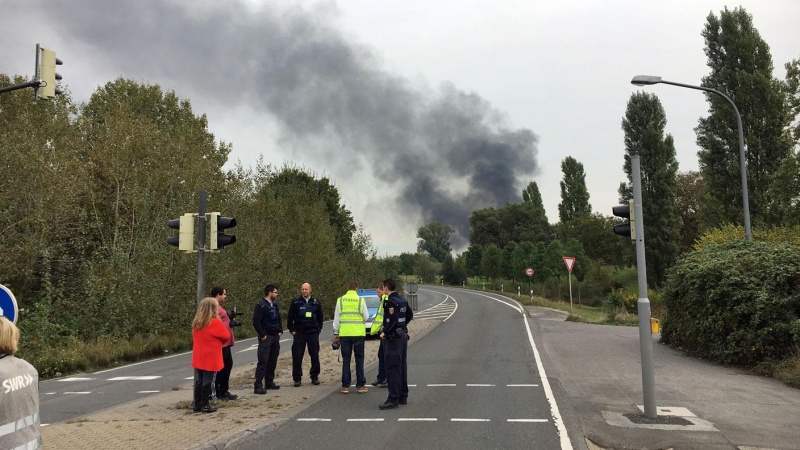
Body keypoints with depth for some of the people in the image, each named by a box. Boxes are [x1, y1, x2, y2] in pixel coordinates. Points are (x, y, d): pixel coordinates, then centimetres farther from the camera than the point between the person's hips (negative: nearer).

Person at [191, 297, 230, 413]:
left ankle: (197, 404, 16)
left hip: (198, 357, 7)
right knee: (207, 381, -1)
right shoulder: (215, 322, -15)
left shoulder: (196, 323, 5)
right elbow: (226, 336, -6)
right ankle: (204, 405, 3)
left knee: (199, 380, 11)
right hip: (210, 358, -6)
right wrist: (219, 342, 14)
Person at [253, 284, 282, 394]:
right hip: (266, 337, -8)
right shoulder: (261, 305, -13)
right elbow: (256, 322, -18)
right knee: (263, 362, -9)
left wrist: (280, 331, 12)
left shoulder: (275, 305, 13)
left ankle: (269, 382, 21)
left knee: (273, 361, 12)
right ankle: (258, 385, -8)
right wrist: (262, 335, -17)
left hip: (275, 336, 8)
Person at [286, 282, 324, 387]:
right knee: (297, 356, -2)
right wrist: (292, 330, 0)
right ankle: (297, 378, 7)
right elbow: (290, 317, 5)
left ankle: (314, 377, 15)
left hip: (313, 333, 1)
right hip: (299, 333, -1)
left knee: (315, 356, 4)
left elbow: (320, 317, 14)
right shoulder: (296, 302, 1)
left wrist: (318, 329, 8)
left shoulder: (316, 303, 6)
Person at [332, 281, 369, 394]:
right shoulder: (361, 300, -3)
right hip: (358, 333, -1)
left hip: (344, 333, 2)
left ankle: (345, 386, 8)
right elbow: (366, 317, -2)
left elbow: (336, 318, 5)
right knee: (359, 360, 7)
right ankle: (361, 385, 8)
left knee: (346, 360, 7)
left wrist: (335, 333, 11)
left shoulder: (340, 300, 2)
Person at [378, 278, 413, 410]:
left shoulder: (391, 302, -17)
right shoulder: (402, 300, 11)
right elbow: (410, 315, 21)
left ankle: (393, 399, -7)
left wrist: (384, 332, -13)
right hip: (403, 335, 9)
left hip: (394, 337, -9)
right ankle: (403, 396, 21)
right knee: (402, 367, 14)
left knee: (392, 368, -7)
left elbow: (393, 321, -25)